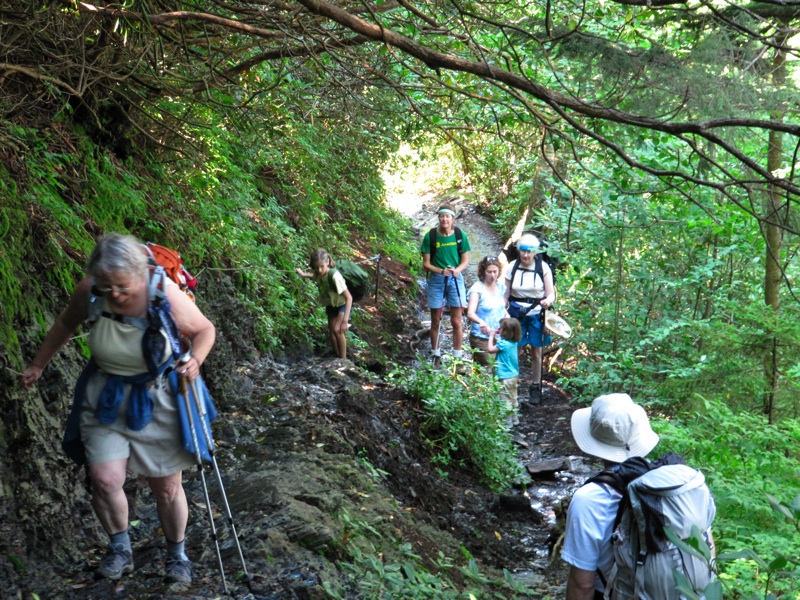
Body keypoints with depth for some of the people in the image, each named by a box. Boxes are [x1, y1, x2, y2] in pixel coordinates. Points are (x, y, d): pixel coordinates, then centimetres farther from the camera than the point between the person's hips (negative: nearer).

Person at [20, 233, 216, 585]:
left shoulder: (166, 296, -25)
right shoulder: (90, 292, -17)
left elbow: (204, 330, -8)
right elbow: (66, 324, 6)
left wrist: (196, 359, -28)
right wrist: (39, 365, 12)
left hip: (157, 400, -2)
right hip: (106, 397, 2)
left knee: (167, 486, 8)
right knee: (104, 479, -11)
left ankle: (177, 554, 34)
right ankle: (120, 549, 17)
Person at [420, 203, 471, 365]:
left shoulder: (460, 235, -3)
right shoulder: (430, 236, -6)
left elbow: (465, 261, 1)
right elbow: (426, 263, -4)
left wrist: (457, 270, -19)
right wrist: (441, 271, -21)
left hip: (455, 279, 0)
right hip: (436, 280, 0)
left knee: (456, 322, 1)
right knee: (435, 322, 8)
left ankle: (458, 356, 11)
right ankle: (436, 356, 19)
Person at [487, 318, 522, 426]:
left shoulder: (504, 343, -24)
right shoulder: (513, 342, 3)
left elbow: (490, 349, -19)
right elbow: (498, 346, 15)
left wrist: (491, 336, -9)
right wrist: (494, 337, 4)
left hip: (505, 377, -9)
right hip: (514, 375, 9)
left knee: (506, 400, 0)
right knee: (513, 398, 21)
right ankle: (515, 419, 32)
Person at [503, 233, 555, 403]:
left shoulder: (543, 268, -7)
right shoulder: (512, 267, -3)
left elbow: (551, 294, -5)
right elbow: (505, 294, 3)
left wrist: (548, 301, -27)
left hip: (536, 314, 0)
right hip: (516, 313, 1)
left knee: (536, 352, 8)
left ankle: (535, 387, 22)